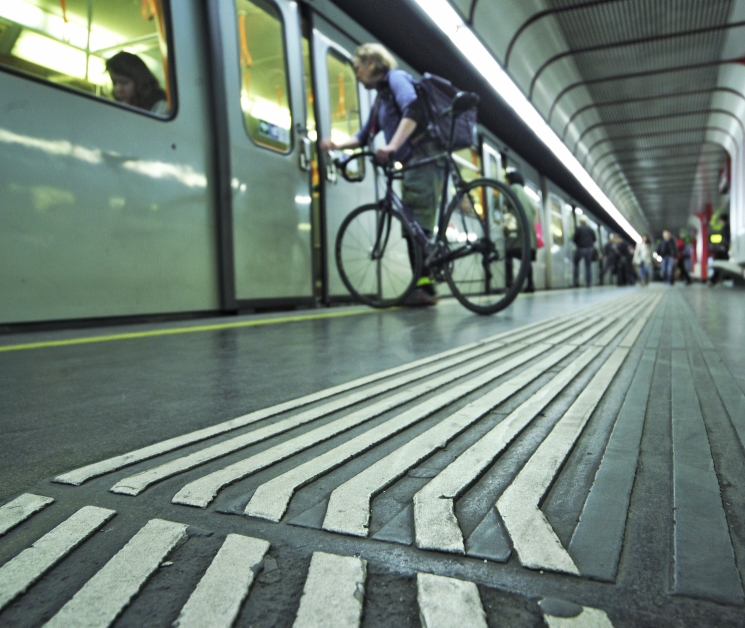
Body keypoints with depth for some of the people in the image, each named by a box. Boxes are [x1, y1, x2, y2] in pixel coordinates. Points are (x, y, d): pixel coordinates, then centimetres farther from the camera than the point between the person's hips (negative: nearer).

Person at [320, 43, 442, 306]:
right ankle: (423, 287, 8)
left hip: (423, 157, -10)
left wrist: (392, 146, -29)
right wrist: (338, 145, 13)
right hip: (411, 163, 10)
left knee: (419, 225, -17)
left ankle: (425, 287, -18)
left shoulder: (396, 78, -1)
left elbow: (413, 110, -21)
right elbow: (364, 136, 29)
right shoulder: (381, 97, 26)